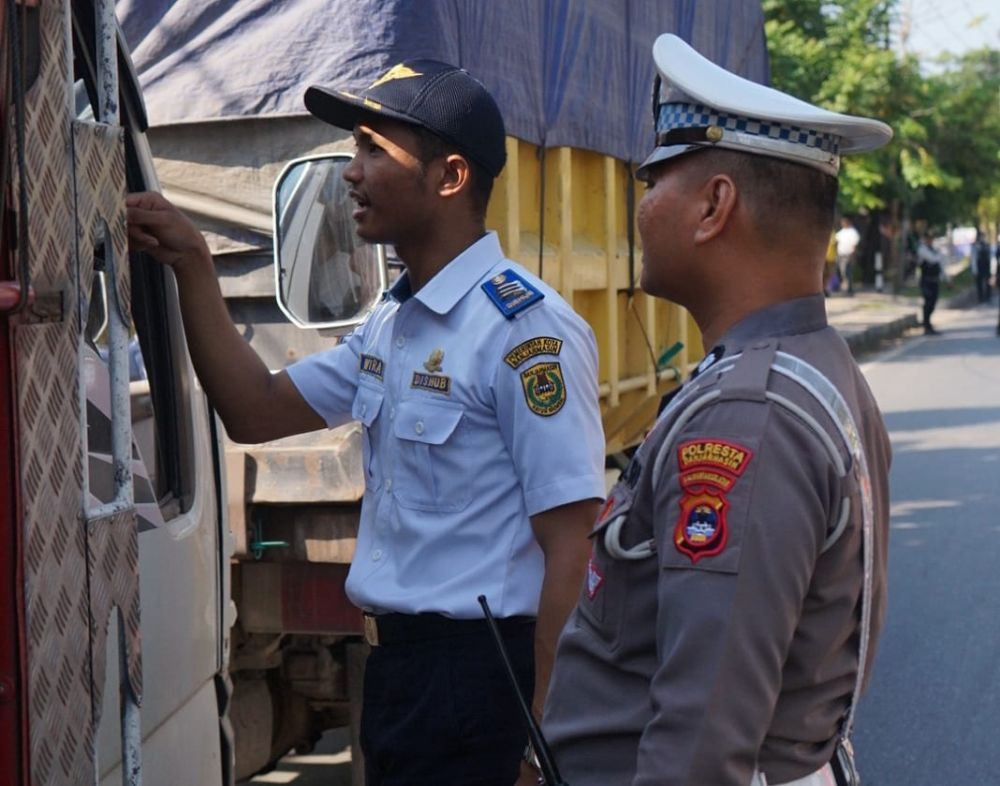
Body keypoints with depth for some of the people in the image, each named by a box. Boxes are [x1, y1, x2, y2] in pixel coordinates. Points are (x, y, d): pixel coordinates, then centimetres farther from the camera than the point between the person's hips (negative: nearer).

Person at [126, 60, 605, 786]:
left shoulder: (525, 326, -18)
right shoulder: (394, 323, 10)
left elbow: (568, 552, -20)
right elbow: (256, 413, 15)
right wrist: (191, 265, 8)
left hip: (478, 670, -9)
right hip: (396, 663, 9)